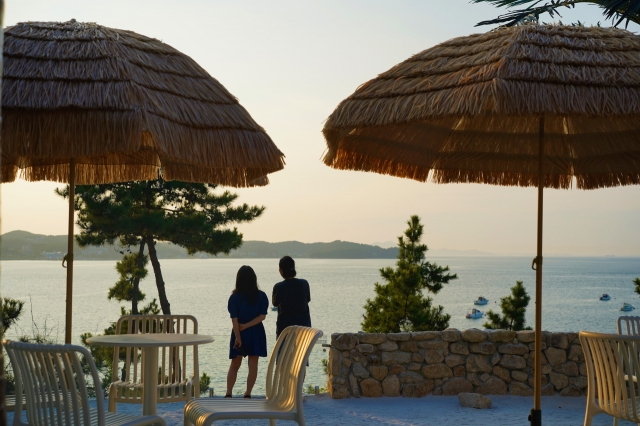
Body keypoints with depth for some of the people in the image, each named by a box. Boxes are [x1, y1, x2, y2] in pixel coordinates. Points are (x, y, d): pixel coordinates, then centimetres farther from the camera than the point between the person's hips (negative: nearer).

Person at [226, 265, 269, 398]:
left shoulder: (235, 297, -8)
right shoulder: (261, 296, -5)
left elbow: (234, 319, -12)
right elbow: (262, 316, -11)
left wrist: (238, 337, -11)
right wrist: (247, 326, -9)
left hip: (239, 333, 0)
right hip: (256, 334, 0)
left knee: (234, 365, 10)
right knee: (253, 365, 7)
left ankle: (228, 393, 4)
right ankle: (248, 394, 6)